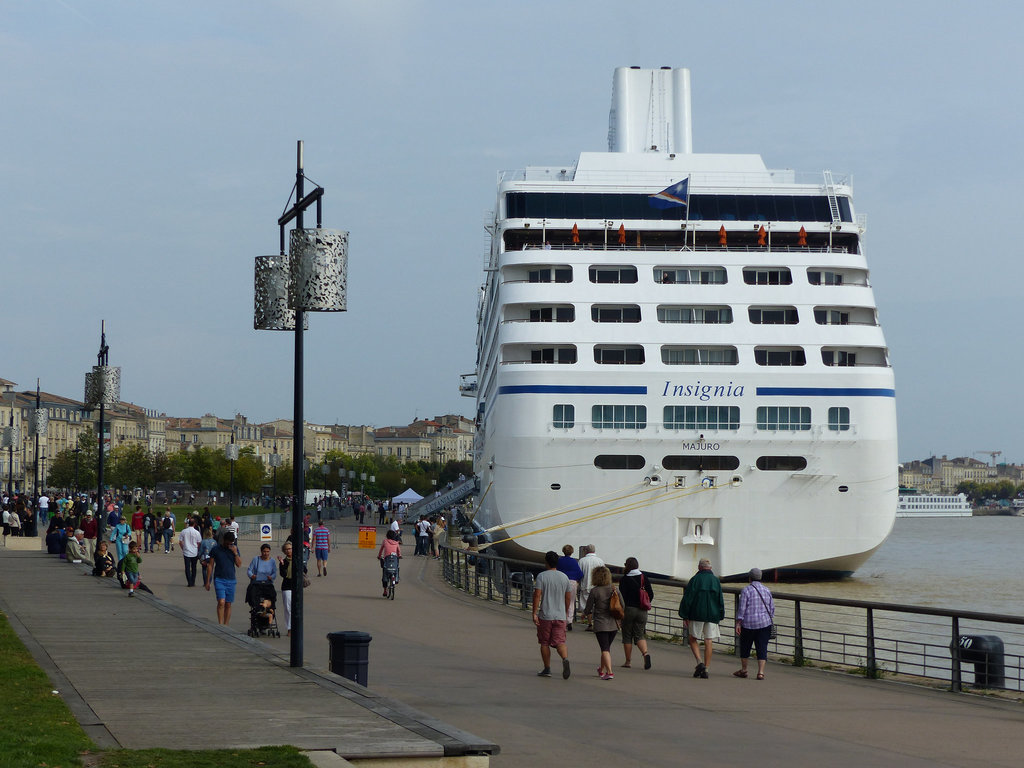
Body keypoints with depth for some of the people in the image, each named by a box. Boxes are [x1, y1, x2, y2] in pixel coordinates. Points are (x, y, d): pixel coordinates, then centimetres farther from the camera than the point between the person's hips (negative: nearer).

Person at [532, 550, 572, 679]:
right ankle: (565, 659, -28)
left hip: (545, 615, -3)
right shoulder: (564, 577, 6)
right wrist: (565, 612, 24)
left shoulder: (541, 576, -7)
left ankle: (547, 669, 14)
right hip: (560, 615, 3)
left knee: (544, 643, 9)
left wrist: (534, 613, -11)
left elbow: (537, 595, -13)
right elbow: (568, 597, 11)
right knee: (560, 642, 0)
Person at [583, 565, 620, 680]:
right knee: (607, 647, 19)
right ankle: (602, 670, 33)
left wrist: (586, 614, 19)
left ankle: (609, 672, -16)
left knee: (605, 649, -3)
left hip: (600, 624, -4)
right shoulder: (614, 589, -1)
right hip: (613, 623, 4)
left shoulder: (594, 591, -11)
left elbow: (588, 609, -4)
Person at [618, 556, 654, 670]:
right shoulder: (644, 579, 4)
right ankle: (645, 653, -19)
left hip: (628, 609, -3)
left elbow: (622, 596, -12)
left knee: (627, 636, 8)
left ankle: (628, 661, 8)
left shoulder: (624, 580, -8)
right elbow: (651, 595, 5)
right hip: (642, 611, 3)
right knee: (639, 635, 8)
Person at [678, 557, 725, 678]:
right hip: (712, 616, 2)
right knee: (708, 642, 4)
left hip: (697, 615, -2)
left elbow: (687, 599, -5)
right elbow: (721, 601, 7)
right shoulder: (716, 581, 5)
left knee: (693, 639, 11)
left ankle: (699, 662, -9)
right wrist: (719, 617, 13)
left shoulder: (694, 580, -4)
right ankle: (706, 669, 2)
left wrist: (684, 617, 0)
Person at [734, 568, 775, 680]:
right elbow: (772, 608, 10)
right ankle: (761, 672, -6)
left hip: (748, 624, -3)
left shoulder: (746, 590, -8)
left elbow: (742, 608, -11)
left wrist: (738, 623, -9)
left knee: (745, 647, 14)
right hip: (764, 624, 3)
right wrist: (770, 620, 21)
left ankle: (743, 670, 24)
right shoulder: (766, 590, 6)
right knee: (762, 648, 2)